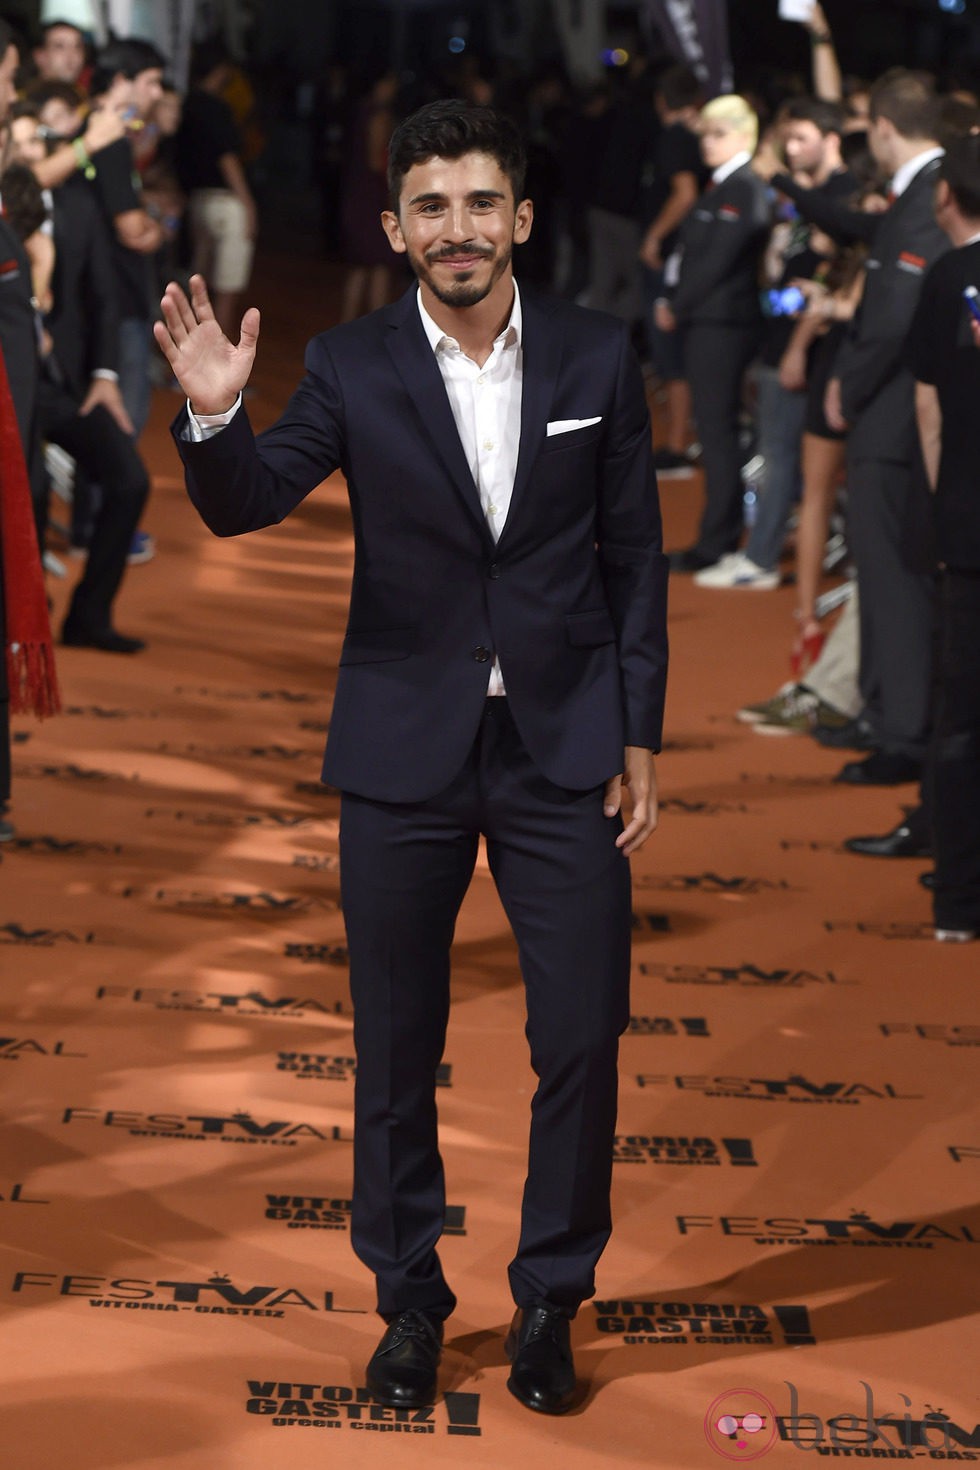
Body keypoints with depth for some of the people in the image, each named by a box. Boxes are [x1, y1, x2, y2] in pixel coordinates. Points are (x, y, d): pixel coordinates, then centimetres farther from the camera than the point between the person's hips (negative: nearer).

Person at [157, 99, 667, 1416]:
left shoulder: (598, 357, -1)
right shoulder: (353, 367, -4)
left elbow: (636, 554, 4)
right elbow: (245, 508, -8)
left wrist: (639, 735, 1)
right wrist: (215, 417, -29)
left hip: (563, 747, 0)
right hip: (404, 752, 0)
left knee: (582, 1037, 1)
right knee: (395, 1048, 9)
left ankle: (551, 1302, 21)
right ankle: (409, 1301, 26)